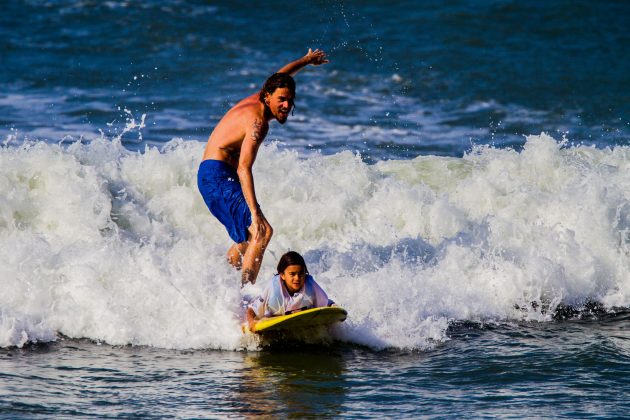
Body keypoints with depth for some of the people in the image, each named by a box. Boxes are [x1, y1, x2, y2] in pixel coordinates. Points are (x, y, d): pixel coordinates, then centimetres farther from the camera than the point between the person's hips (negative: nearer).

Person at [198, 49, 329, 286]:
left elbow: (279, 78, 33)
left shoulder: (255, 101, 9)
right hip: (218, 175, -11)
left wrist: (306, 61, 50)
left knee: (247, 237, 21)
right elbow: (244, 168, -30)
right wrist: (255, 212, -37)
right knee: (262, 231, -22)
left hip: (211, 176, 11)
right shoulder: (258, 122, -20)